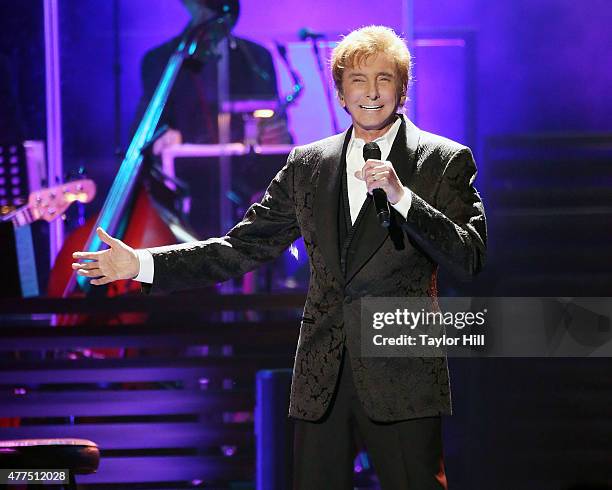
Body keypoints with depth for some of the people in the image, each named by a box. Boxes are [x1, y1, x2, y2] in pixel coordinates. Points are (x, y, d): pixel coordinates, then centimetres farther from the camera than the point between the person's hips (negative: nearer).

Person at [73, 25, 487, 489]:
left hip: (402, 378, -4)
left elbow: (470, 257, -9)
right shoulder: (307, 165, 13)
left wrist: (402, 196, -21)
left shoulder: (445, 161, 1)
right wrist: (142, 263, 7)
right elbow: (244, 247, 13)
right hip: (322, 377, 4)